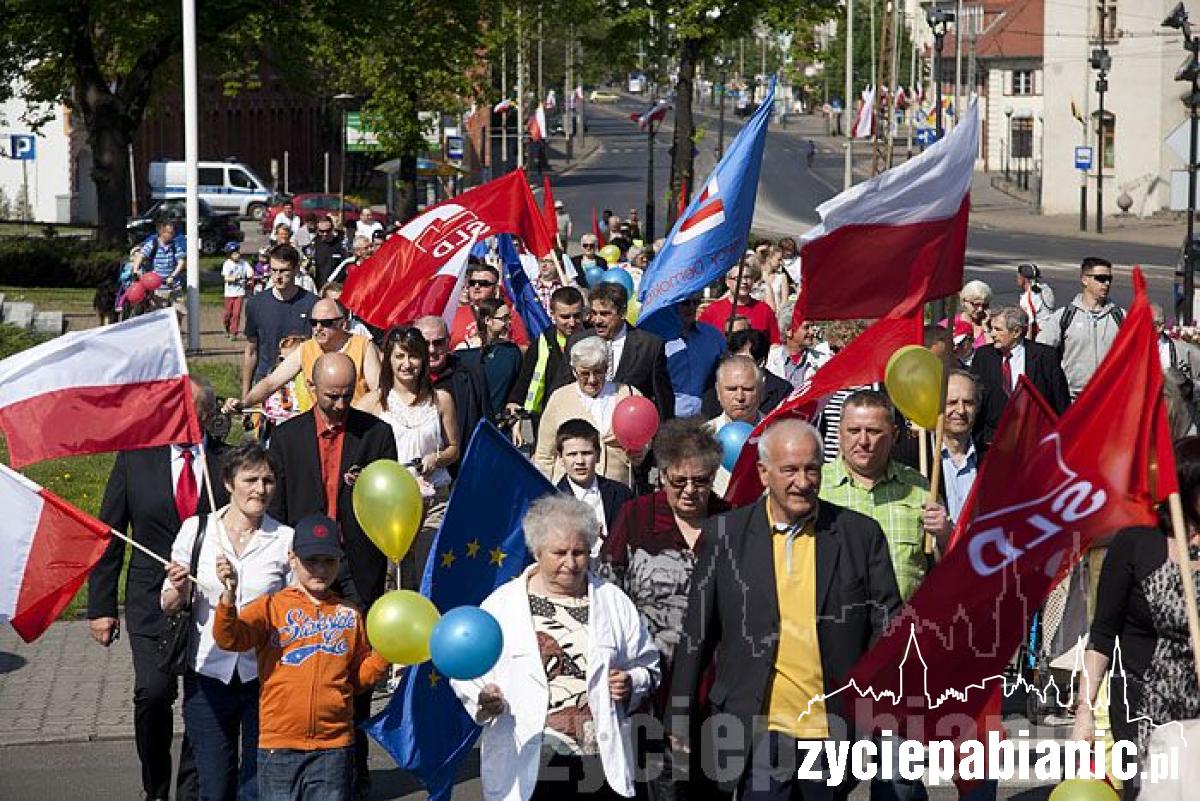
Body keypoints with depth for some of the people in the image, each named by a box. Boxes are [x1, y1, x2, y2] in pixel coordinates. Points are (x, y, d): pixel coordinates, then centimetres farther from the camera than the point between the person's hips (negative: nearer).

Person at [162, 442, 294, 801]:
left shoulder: (286, 540, -2)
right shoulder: (196, 529, 1)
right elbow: (169, 607, 7)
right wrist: (179, 590, -13)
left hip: (264, 677, -1)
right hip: (209, 675, 1)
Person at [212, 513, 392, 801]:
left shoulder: (349, 616, 9)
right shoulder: (271, 607, 1)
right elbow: (229, 638, -15)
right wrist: (230, 595, -31)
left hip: (334, 746, 2)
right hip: (279, 744, -2)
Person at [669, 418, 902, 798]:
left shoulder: (861, 534, 3)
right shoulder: (723, 534, 2)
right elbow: (696, 634, 6)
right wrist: (682, 722, 7)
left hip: (836, 735, 1)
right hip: (759, 735, -1)